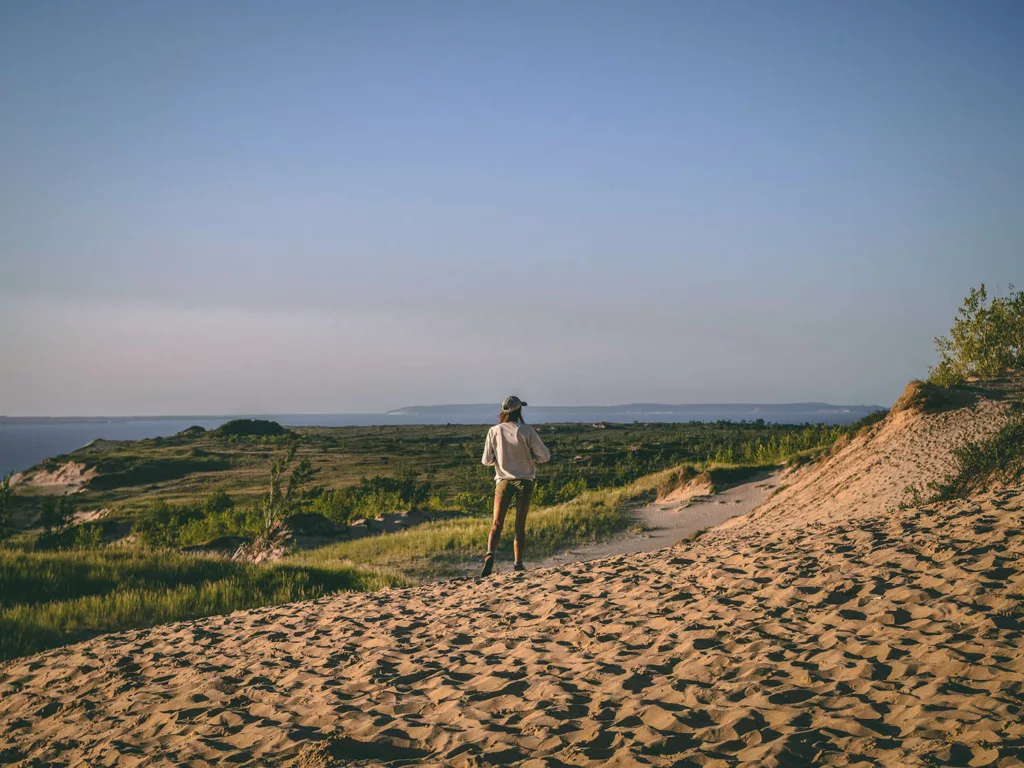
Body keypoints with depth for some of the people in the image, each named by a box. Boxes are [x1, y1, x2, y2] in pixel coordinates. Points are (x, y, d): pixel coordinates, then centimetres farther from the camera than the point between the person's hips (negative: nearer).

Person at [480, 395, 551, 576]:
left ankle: (490, 554, -22)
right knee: (520, 524, 9)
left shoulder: (494, 431, -3)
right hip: (524, 481, -1)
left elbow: (487, 460, 1)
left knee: (497, 524, 2)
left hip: (503, 481, 1)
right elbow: (545, 455, -7)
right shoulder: (526, 430, -8)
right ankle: (518, 564, 10)